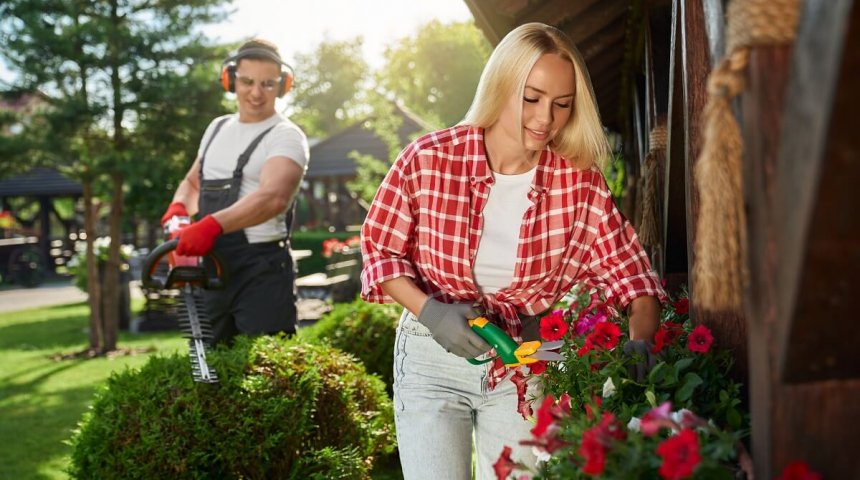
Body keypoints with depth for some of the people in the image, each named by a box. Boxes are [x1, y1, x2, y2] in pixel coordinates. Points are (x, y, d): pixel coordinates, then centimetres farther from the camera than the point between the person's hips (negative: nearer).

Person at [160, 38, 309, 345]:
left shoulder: (286, 136, -8)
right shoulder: (217, 128, 16)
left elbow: (274, 197, -26)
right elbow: (192, 183, 27)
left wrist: (212, 224, -39)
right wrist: (179, 208, 3)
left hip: (262, 271, -7)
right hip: (213, 270, 7)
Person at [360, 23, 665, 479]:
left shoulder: (579, 180, -10)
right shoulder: (427, 159, -14)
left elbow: (631, 272, -10)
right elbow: (378, 249, -3)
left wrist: (640, 342, -28)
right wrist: (429, 311, -18)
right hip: (432, 358, -1)